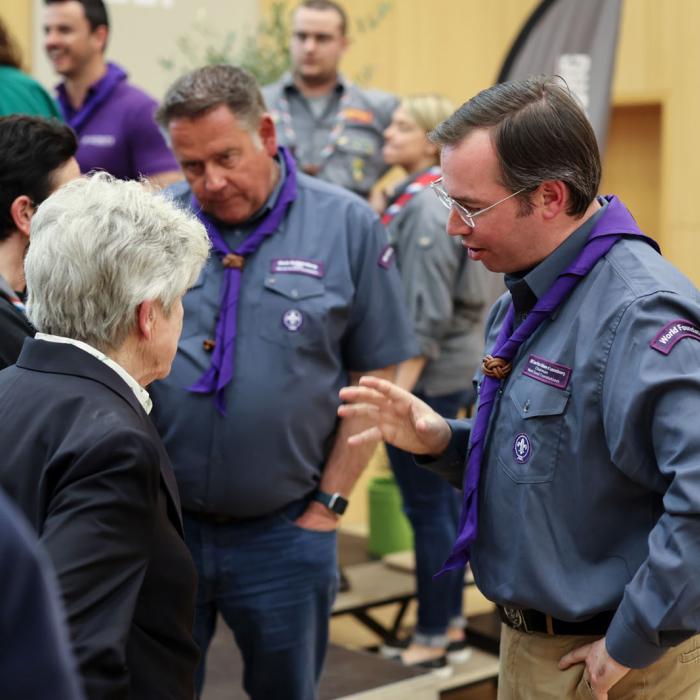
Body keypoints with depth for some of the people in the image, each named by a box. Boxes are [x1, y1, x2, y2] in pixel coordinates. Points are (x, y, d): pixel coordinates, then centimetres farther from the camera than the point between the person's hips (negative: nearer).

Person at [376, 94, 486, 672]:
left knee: (426, 507, -1)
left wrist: (400, 387, -22)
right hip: (452, 372, 10)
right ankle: (451, 625, 26)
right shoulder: (423, 198, 11)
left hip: (427, 376, -10)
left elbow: (428, 313, -22)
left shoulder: (426, 207, -17)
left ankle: (433, 638, 10)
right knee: (444, 501, 16)